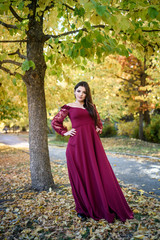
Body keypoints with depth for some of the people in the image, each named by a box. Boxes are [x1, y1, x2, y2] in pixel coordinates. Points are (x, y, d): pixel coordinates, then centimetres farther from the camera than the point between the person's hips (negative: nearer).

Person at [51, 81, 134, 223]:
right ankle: (82, 210, 17)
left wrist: (97, 131, 9)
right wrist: (65, 132, 2)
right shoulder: (68, 107, 7)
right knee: (81, 175, 2)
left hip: (93, 143, 3)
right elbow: (55, 122, 11)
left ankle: (105, 208, 15)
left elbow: (99, 122, 27)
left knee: (99, 174, 2)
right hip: (77, 143, -3)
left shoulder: (92, 106, 16)